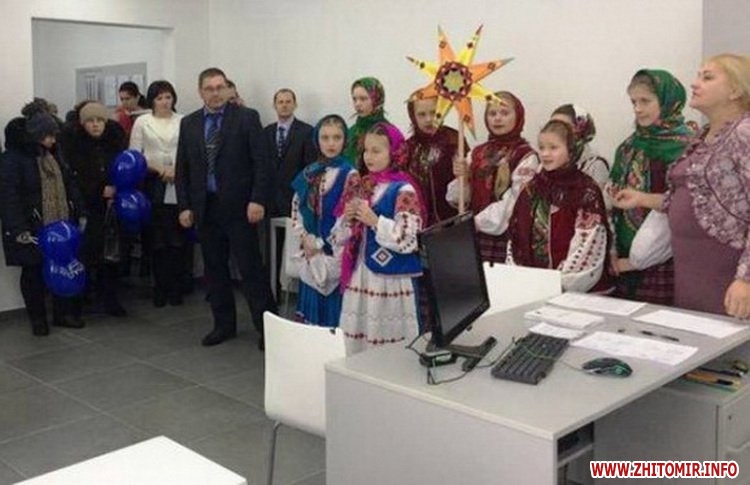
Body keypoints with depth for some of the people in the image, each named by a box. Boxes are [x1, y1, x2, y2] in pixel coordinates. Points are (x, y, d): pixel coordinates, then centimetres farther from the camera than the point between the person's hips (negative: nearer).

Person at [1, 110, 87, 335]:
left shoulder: (52, 155, 10)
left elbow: (69, 185, 14)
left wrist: (80, 213, 9)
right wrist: (19, 230, -21)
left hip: (60, 226, 6)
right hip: (33, 230, -6)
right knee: (34, 273, 7)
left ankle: (64, 312, 23)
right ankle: (37, 319, 20)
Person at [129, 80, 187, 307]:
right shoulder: (142, 122, 7)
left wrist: (177, 170, -10)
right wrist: (157, 169, -7)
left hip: (178, 188, 0)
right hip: (153, 187, 0)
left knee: (178, 240, 0)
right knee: (157, 241, 2)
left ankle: (176, 289, 10)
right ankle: (160, 289, 12)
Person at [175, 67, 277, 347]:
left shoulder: (247, 118, -3)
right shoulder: (188, 124, 10)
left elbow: (262, 163, -7)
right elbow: (182, 169, 11)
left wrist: (258, 200, -14)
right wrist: (184, 206, 4)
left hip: (238, 206, -4)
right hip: (204, 207, 5)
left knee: (251, 268, -2)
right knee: (214, 269, 11)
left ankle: (267, 326, 7)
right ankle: (224, 325, 23)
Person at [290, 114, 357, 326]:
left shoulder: (349, 175, -10)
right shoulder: (309, 173, 8)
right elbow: (296, 208, 13)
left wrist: (323, 246, -11)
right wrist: (305, 238, -1)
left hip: (335, 254, -5)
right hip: (310, 253, 5)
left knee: (333, 311, -1)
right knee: (312, 309, 12)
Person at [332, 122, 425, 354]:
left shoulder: (403, 191, -9)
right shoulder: (360, 187, 10)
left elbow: (407, 240, -19)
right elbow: (338, 238, 12)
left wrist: (374, 220, -20)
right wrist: (347, 219, -7)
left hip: (390, 280, -6)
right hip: (359, 277, 6)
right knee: (355, 343, 11)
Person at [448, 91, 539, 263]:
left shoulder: (526, 157, -4)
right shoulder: (477, 153, 10)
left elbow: (515, 201, -14)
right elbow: (458, 199, 8)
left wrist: (478, 221, -15)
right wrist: (461, 178, -10)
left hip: (505, 238, -4)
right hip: (474, 237, 4)